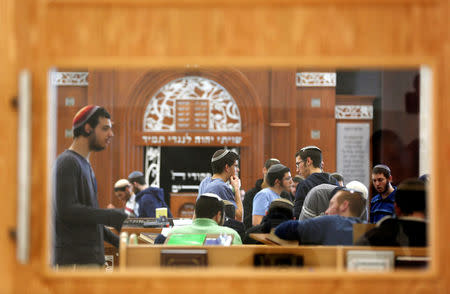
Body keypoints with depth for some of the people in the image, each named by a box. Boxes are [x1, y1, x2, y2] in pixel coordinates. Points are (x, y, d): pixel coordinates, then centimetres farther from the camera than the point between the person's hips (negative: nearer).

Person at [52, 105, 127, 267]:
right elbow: (66, 211, -21)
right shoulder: (67, 162, -10)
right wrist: (112, 216, -19)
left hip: (90, 258, 10)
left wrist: (116, 241, 16)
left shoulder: (84, 164, 20)